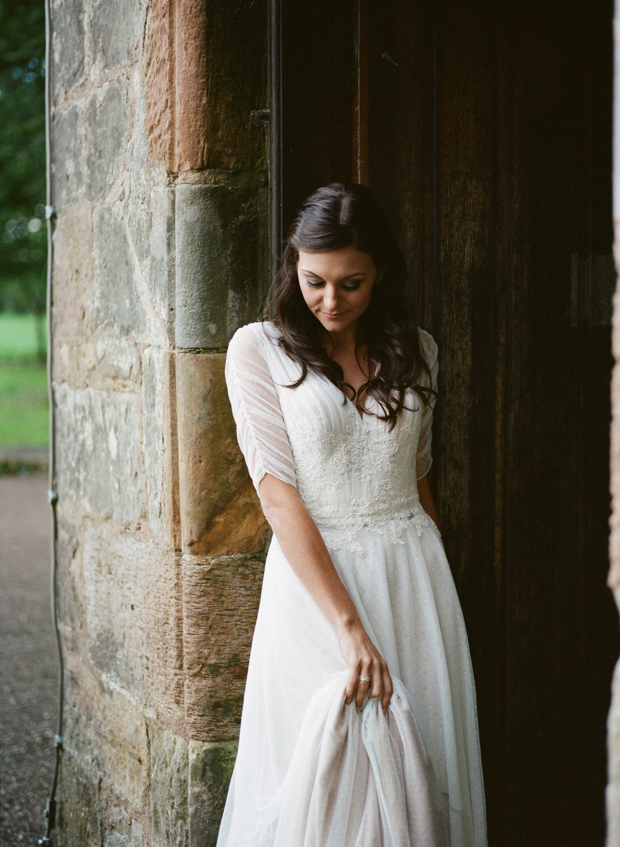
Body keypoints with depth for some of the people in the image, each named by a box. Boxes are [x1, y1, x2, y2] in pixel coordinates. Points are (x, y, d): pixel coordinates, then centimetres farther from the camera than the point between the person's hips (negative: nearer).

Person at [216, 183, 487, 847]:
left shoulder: (415, 350, 8)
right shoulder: (258, 349, -5)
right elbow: (279, 495, -13)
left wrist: (436, 586, 15)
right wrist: (349, 627, -21)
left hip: (414, 574, 4)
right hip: (315, 575, -3)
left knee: (423, 766, 6)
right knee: (333, 772, 0)